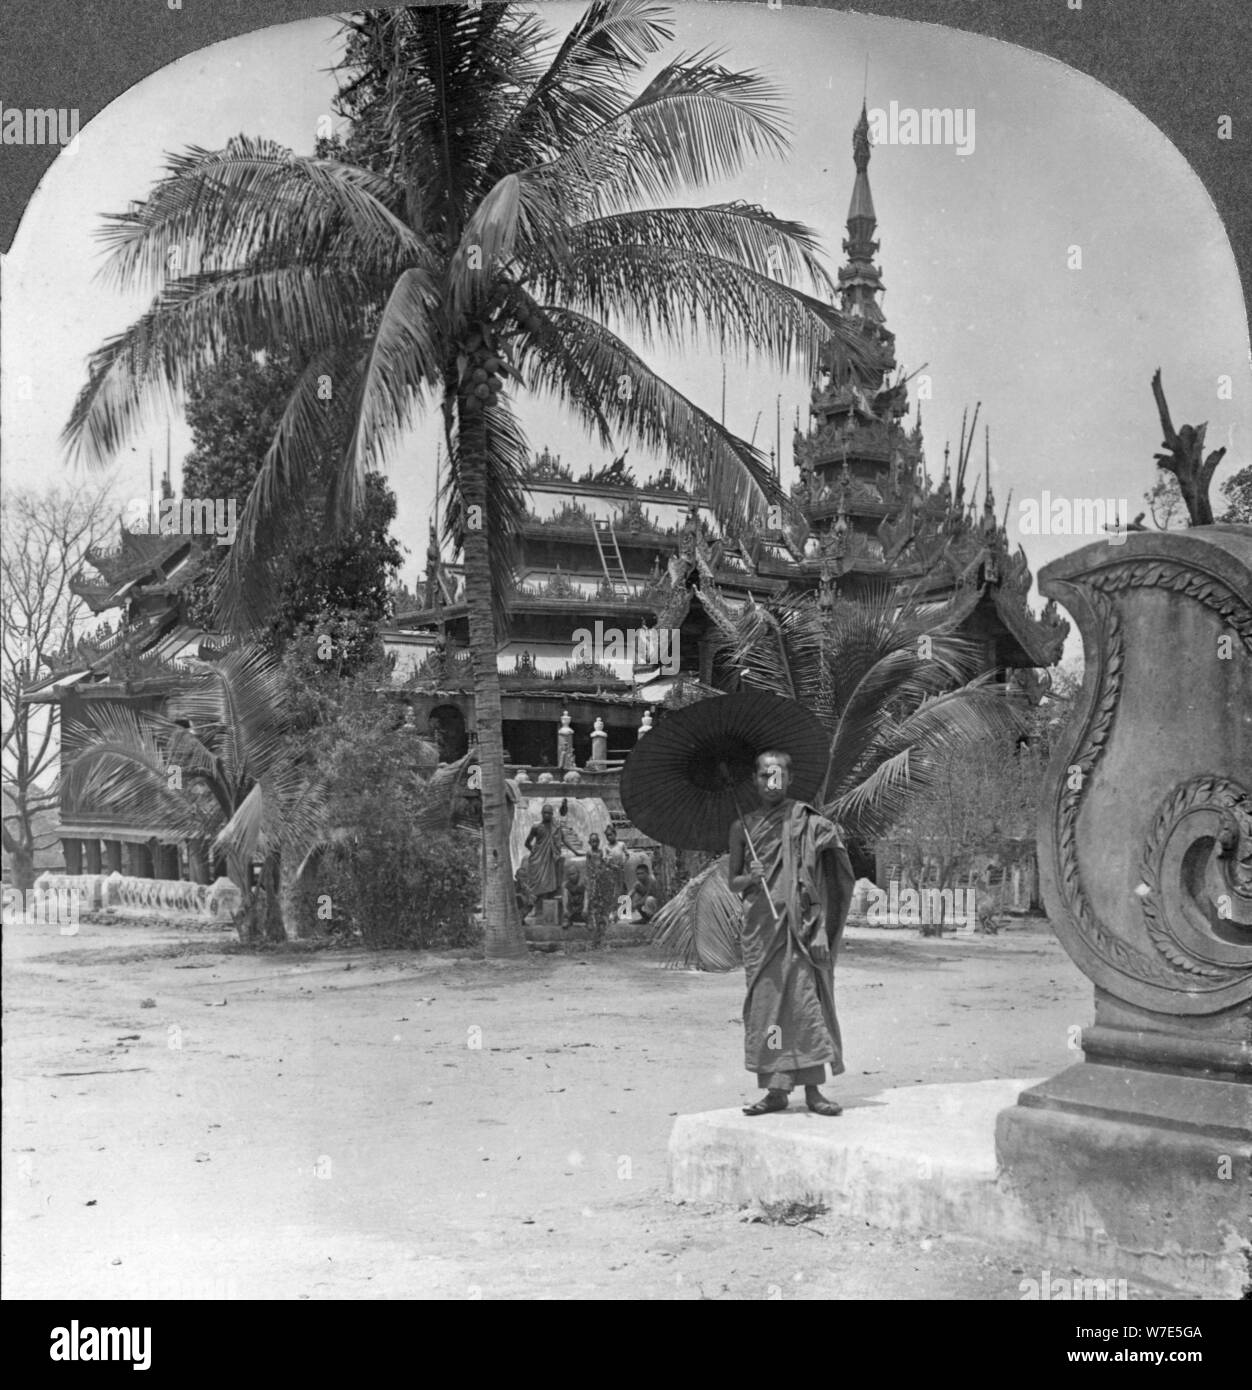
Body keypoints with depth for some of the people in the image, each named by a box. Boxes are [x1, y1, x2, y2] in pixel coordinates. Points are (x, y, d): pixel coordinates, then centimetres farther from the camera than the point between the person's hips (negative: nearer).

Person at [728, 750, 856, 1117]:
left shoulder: (806, 821, 4)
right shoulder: (742, 827, 11)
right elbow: (733, 881, 12)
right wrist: (749, 878, -8)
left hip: (800, 924, -2)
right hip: (761, 924, 2)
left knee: (806, 998, -6)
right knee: (766, 1002, 1)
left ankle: (813, 1088, -2)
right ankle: (775, 1089, 6)